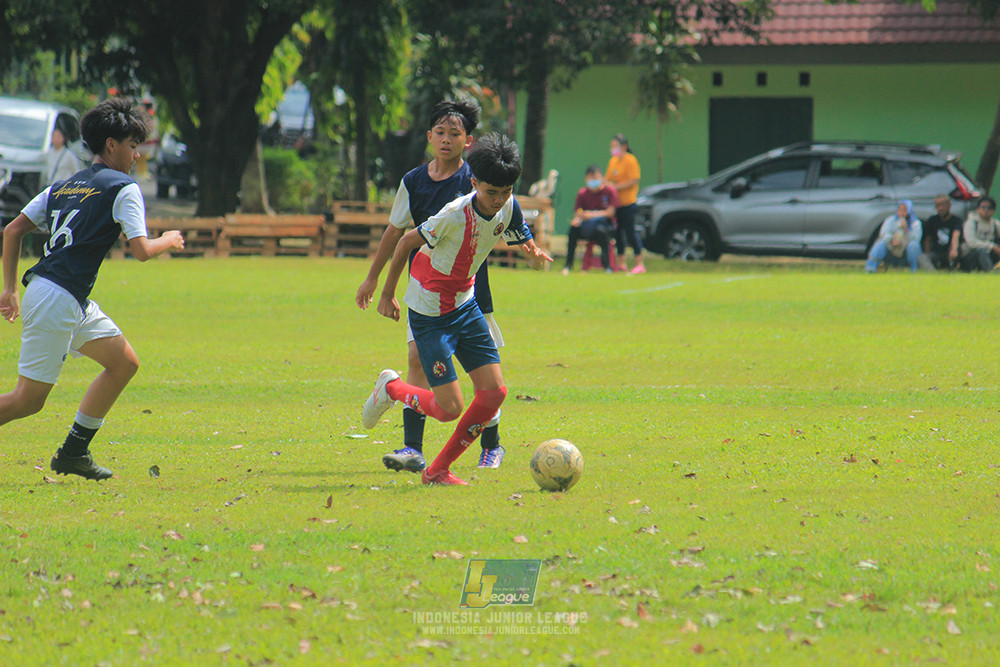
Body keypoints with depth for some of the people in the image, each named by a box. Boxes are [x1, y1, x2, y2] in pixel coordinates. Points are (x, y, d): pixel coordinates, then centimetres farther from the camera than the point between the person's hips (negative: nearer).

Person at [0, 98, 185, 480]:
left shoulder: (63, 187, 17)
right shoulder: (123, 188, -5)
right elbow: (141, 250, -13)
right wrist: (169, 241, 8)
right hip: (57, 301, -9)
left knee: (124, 363, 13)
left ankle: (74, 452, 14)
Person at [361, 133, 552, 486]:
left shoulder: (508, 208, -7)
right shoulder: (455, 215, -26)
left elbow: (527, 245, 5)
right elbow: (406, 242, -13)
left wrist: (535, 256, -21)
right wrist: (387, 294, -4)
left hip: (465, 305, 7)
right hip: (429, 315, -7)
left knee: (494, 392, -3)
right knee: (450, 408, -10)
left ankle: (438, 470, 10)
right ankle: (391, 388, 22)